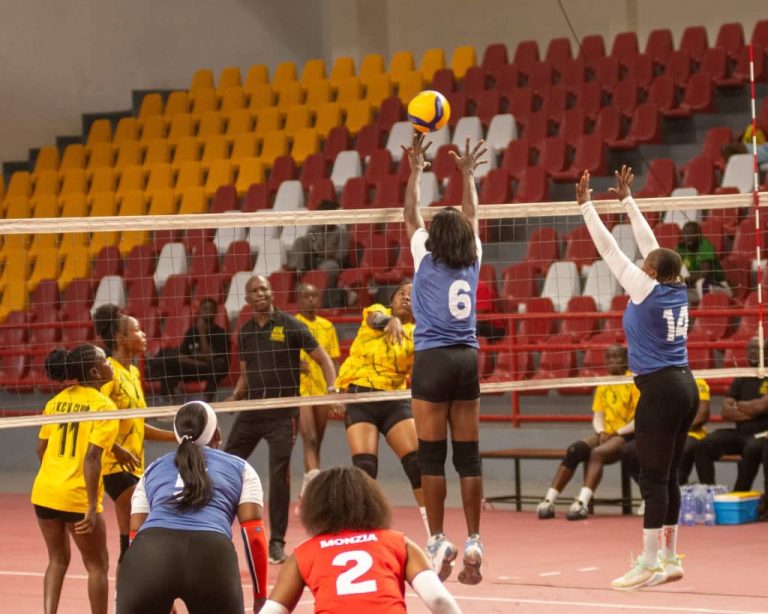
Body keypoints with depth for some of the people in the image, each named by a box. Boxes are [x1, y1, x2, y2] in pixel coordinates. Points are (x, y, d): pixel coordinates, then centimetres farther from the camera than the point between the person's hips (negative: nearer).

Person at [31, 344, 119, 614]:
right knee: (97, 565, 10)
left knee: (58, 560, 19)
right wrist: (92, 507, -21)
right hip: (77, 497, -6)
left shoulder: (58, 400, 8)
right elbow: (92, 456, -20)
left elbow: (41, 448, 13)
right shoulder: (104, 406, -11)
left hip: (44, 491, 6)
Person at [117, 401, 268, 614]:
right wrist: (261, 596, 21)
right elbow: (253, 535, 15)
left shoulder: (153, 470, 34)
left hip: (149, 555, 1)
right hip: (212, 556, -1)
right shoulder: (239, 468, 28)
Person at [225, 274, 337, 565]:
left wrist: (332, 389, -17)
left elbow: (323, 359, -2)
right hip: (251, 410, 5)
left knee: (279, 474, -8)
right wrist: (235, 396, 3)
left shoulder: (290, 326, -4)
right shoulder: (245, 332, 11)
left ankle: (277, 542, 2)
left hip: (282, 412, -5)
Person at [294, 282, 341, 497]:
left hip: (322, 389, 4)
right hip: (300, 388, -4)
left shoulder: (327, 326, 12)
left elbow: (333, 361, 13)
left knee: (316, 443, 9)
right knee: (309, 438, -20)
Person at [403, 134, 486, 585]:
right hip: (467, 360, 3)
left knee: (432, 455, -1)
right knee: (469, 455, 3)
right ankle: (473, 543, 1)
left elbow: (411, 215, 13)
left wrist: (416, 170, 23)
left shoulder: (426, 260, -1)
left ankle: (438, 542, -4)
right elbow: (471, 217, 23)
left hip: (433, 361, -3)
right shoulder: (473, 261, 6)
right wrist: (468, 175, 35)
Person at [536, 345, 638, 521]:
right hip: (606, 434, 6)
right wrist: (601, 432, -10)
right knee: (574, 450, -21)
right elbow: (597, 417, 12)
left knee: (597, 453, -34)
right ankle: (549, 501, -27)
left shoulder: (634, 381, -2)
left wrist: (618, 432, -18)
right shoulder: (603, 386, 17)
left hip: (627, 435, -5)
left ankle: (582, 503, -49)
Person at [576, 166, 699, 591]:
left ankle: (649, 563, -5)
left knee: (653, 478, -6)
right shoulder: (677, 290, 6)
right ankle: (669, 559, 16)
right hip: (684, 386, 8)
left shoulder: (646, 289, -11)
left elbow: (608, 249, -7)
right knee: (667, 476, 12)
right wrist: (627, 201, 26)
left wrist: (586, 206, 1)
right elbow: (649, 243, 18)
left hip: (660, 390, -8)